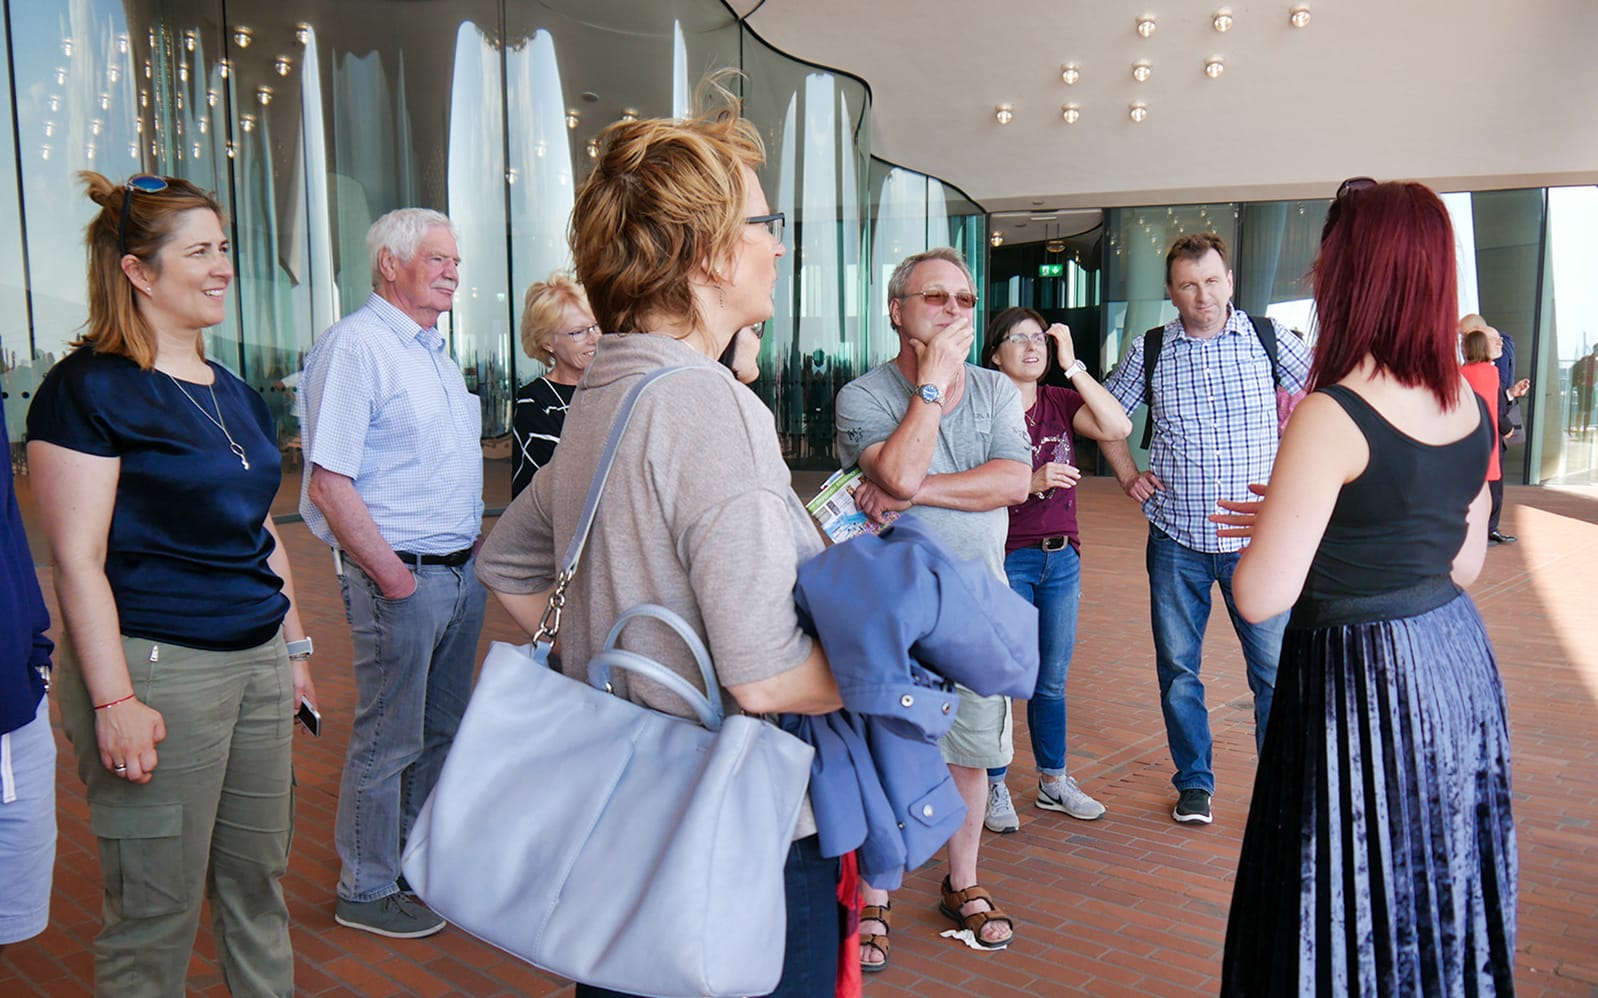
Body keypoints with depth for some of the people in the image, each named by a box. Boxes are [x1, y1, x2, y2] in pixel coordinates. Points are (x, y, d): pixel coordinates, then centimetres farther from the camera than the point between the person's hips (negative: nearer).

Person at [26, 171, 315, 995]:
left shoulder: (232, 393, 13)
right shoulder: (89, 387, -10)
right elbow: (77, 558, -14)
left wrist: (294, 645, 18)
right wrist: (113, 701, -17)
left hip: (257, 659, 7)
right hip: (157, 666, -7)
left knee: (257, 881, 16)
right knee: (157, 910, 4)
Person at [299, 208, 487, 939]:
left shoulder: (435, 351, 15)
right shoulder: (354, 345, -13)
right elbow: (328, 482, -19)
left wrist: (473, 549, 13)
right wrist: (391, 574, -18)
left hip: (463, 570, 9)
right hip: (401, 575, -9)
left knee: (442, 728, 18)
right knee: (387, 740, 3)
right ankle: (367, 889, 19)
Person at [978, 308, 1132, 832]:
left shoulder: (1060, 402, 6)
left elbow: (1118, 427, -11)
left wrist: (1072, 364, -10)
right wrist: (1034, 482, -23)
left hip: (1061, 557, 5)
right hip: (1006, 558, -5)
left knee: (1052, 680, 15)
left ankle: (1053, 781, 29)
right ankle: (993, 788, 17)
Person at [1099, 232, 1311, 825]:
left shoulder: (1268, 337, -1)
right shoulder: (1149, 351, 1)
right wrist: (1128, 477, 6)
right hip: (1176, 538, 1)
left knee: (1275, 666, 2)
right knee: (1178, 667, 10)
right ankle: (1194, 781, 26)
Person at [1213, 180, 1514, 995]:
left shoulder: (1332, 417, -21)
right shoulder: (1469, 406, 2)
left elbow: (1261, 598, -23)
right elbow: (1463, 563, 13)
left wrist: (1271, 524, -2)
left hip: (1360, 679, -8)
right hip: (1460, 662, 8)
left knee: (1359, 929, 9)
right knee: (1443, 898, 23)